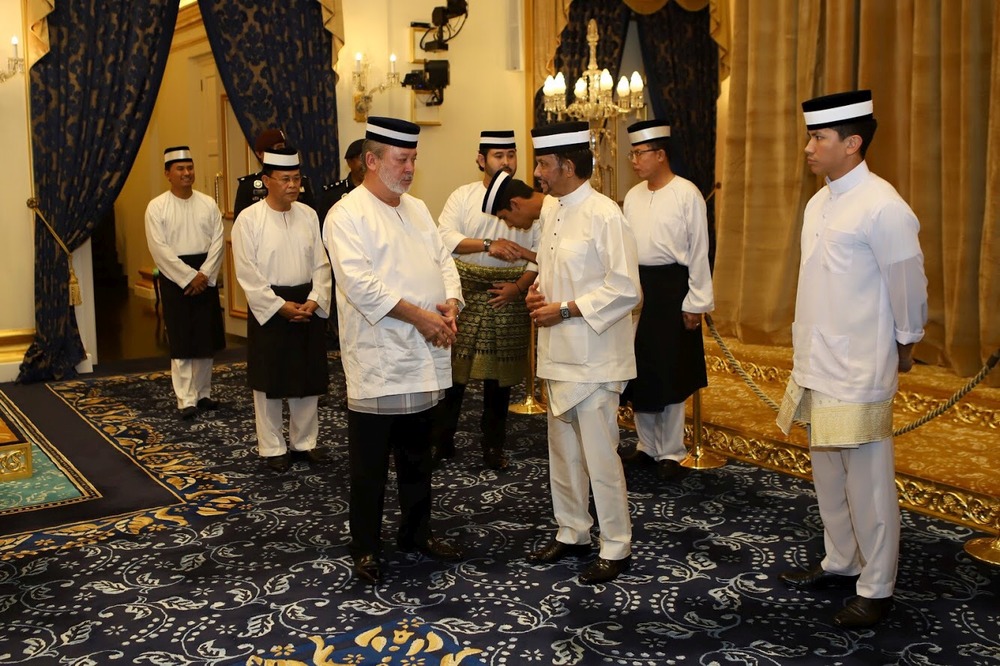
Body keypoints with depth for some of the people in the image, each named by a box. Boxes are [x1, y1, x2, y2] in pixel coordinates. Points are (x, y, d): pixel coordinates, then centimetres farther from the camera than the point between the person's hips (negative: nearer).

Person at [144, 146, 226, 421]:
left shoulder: (208, 203, 5)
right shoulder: (157, 207, -4)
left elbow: (217, 241, -1)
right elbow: (160, 249, -11)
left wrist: (204, 275, -12)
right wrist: (188, 277, -15)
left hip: (205, 277, 3)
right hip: (175, 278, -3)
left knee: (206, 338, 9)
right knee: (181, 341, -1)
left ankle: (203, 393, 21)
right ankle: (186, 400, 3)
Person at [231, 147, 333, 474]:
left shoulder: (308, 215, 4)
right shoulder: (249, 219, -8)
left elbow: (321, 265, 5)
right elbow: (248, 274, -11)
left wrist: (314, 301, -8)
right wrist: (281, 306, -14)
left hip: (308, 305, 4)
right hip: (269, 307, -4)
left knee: (308, 378, 11)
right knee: (270, 381, 5)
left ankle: (305, 441, 26)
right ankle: (273, 448, 19)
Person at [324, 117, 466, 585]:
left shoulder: (417, 210, 14)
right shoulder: (348, 214, -10)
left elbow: (442, 260, 13)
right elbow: (360, 283, -20)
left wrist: (451, 303, -7)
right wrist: (418, 316, -20)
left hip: (423, 357, 7)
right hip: (377, 359, -7)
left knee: (417, 456, 19)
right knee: (370, 463, 4)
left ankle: (416, 533, 33)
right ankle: (365, 550, 18)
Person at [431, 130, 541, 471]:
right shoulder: (463, 196, 3)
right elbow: (445, 237, -12)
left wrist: (518, 287, -12)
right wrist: (488, 244, -24)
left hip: (507, 297, 1)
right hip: (464, 293, -1)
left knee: (499, 375, 8)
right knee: (452, 369, 1)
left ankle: (493, 445, 22)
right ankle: (440, 441, 15)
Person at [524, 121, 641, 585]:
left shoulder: (605, 215, -16)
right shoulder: (551, 212, 10)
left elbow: (625, 290, -19)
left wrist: (564, 310, -19)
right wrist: (537, 290, 3)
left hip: (593, 357, -8)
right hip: (558, 354, 9)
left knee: (599, 455, -1)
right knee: (563, 450, 17)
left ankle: (616, 548, 15)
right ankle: (572, 533, 32)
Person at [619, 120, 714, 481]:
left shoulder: (687, 194, -8)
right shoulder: (633, 196, 9)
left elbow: (699, 252, -8)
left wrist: (695, 303, -10)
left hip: (671, 287, -6)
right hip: (636, 286, 6)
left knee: (669, 373, 2)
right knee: (638, 370, 10)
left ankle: (671, 452, 15)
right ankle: (647, 444, 25)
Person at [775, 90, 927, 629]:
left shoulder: (882, 207, -16)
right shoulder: (818, 204, 11)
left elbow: (908, 285, -10)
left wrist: (904, 346, 2)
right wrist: (801, 340, 16)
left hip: (858, 372, -8)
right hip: (816, 366, 9)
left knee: (868, 484, 2)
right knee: (828, 475, 18)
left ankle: (876, 589, 16)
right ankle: (840, 564, 34)